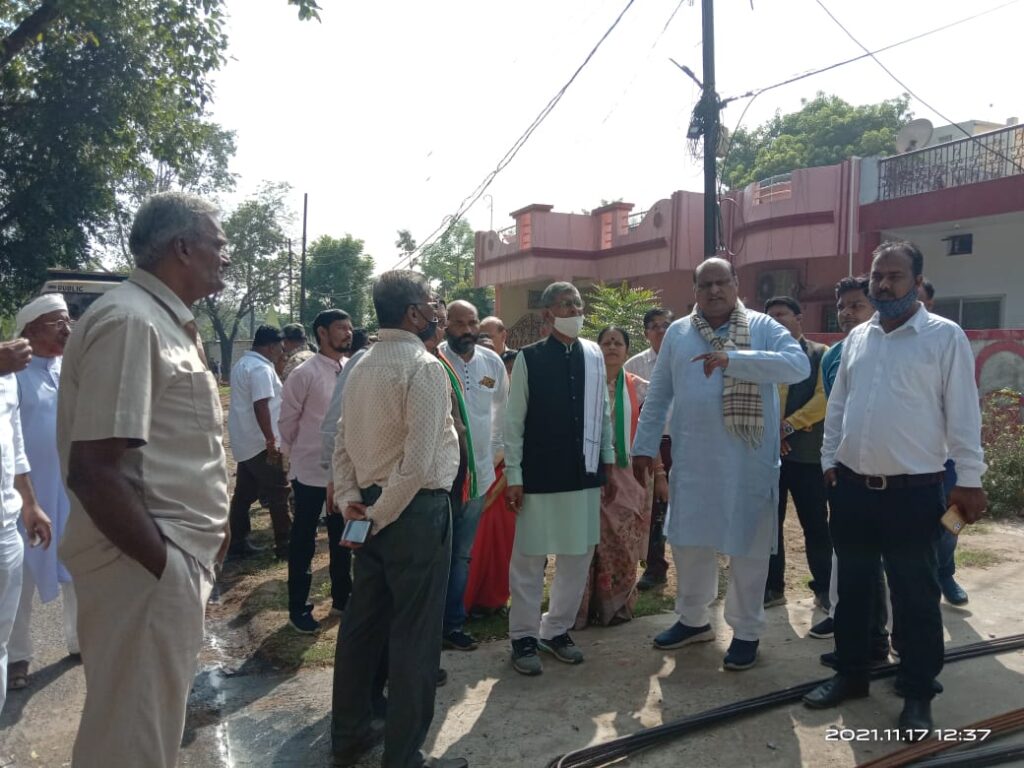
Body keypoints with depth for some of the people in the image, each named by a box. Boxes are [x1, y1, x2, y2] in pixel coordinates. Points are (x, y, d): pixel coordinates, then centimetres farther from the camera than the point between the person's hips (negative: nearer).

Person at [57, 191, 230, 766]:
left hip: (178, 555, 9)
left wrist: (208, 530, 14)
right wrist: (163, 565, -18)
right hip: (147, 566, -9)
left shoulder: (168, 323, 12)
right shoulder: (130, 321, -19)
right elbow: (93, 470, -24)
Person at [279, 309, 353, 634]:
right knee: (303, 540, 7)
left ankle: (341, 598, 33)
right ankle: (298, 608, 22)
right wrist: (297, 455, 5)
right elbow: (287, 421, -5)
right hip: (311, 470, -5)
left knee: (342, 536, 16)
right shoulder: (305, 374, -12)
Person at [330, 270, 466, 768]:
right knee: (414, 633, 3)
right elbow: (418, 461, -21)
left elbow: (342, 443, 10)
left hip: (372, 505, 9)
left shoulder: (362, 366, 11)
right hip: (415, 509, -8)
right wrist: (379, 516, -12)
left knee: (362, 622, 17)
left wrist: (350, 500, 5)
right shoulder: (424, 366, -15)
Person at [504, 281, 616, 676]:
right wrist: (513, 476, -8)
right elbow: (514, 421, -6)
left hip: (584, 474, 4)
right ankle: (524, 637, 23)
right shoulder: (529, 358, -7)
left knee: (578, 557, 13)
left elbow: (603, 414, 10)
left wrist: (608, 465, 10)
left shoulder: (594, 355, 5)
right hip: (540, 476, -4)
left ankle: (556, 630, 30)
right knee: (529, 559, 6)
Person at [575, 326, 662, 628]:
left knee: (622, 544, 6)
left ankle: (617, 606, 22)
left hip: (626, 475, 2)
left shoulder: (639, 388, 6)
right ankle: (583, 608, 14)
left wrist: (660, 473, 5)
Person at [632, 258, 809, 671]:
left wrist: (734, 359, -28)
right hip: (693, 459, 3)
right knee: (689, 541, 13)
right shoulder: (677, 333, 7)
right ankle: (693, 619, 34)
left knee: (748, 546, 7)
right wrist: (644, 446, 8)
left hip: (749, 461, -3)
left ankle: (746, 631, 25)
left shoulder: (764, 327, -2)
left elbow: (799, 365, -20)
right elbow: (658, 395, 10)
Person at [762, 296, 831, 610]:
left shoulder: (820, 354, 4)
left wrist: (789, 425, -16)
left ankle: (824, 589, 17)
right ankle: (772, 587, 19)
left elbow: (823, 398, -7)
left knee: (816, 524, 3)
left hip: (807, 451, -2)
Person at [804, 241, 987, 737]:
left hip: (912, 491, -5)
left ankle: (918, 695, 24)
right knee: (852, 586, 15)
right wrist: (829, 460, 11)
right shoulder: (856, 338, 9)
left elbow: (962, 413, -7)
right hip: (852, 485, 5)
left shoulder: (945, 336, -6)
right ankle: (851, 675, 31)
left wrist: (969, 479, -8)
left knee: (915, 596, 7)